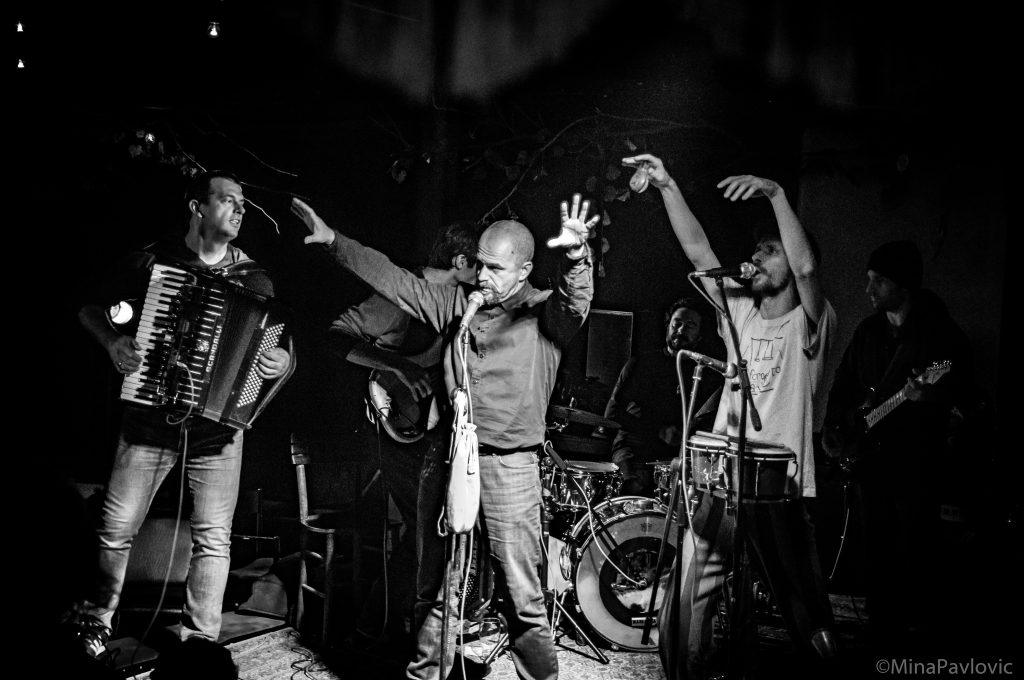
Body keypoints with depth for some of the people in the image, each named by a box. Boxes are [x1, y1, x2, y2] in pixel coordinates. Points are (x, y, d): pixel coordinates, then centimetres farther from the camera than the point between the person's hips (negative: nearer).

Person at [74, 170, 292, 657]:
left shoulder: (253, 279, 4)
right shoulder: (151, 261, 0)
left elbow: (278, 345, 8)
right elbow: (91, 310, 9)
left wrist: (282, 361, -15)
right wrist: (112, 340, -11)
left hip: (217, 429, 1)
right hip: (149, 421, -1)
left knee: (214, 538, 1)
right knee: (117, 529, 5)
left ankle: (199, 640, 16)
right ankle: (98, 617, 29)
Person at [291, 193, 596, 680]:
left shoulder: (545, 312, -1)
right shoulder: (457, 302, 12)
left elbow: (577, 299, -21)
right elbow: (393, 279, 13)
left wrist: (576, 256, -43)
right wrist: (332, 240, 7)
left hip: (509, 464, -5)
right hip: (446, 455, 5)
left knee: (523, 596, -3)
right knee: (434, 588, 15)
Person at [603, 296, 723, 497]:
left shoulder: (708, 375, 13)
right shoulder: (639, 364, 9)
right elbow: (612, 413, 4)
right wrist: (659, 431, -7)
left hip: (679, 455, 1)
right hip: (633, 449, -1)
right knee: (637, 484, -32)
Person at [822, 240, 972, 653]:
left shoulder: (939, 332, -5)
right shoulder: (868, 331, 12)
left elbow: (957, 385, -11)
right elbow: (842, 387, 18)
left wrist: (927, 394, -30)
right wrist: (834, 429, 6)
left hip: (916, 458, -5)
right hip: (870, 456, 5)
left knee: (916, 548, -4)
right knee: (876, 551, 9)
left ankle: (918, 626, 11)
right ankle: (883, 636, 18)